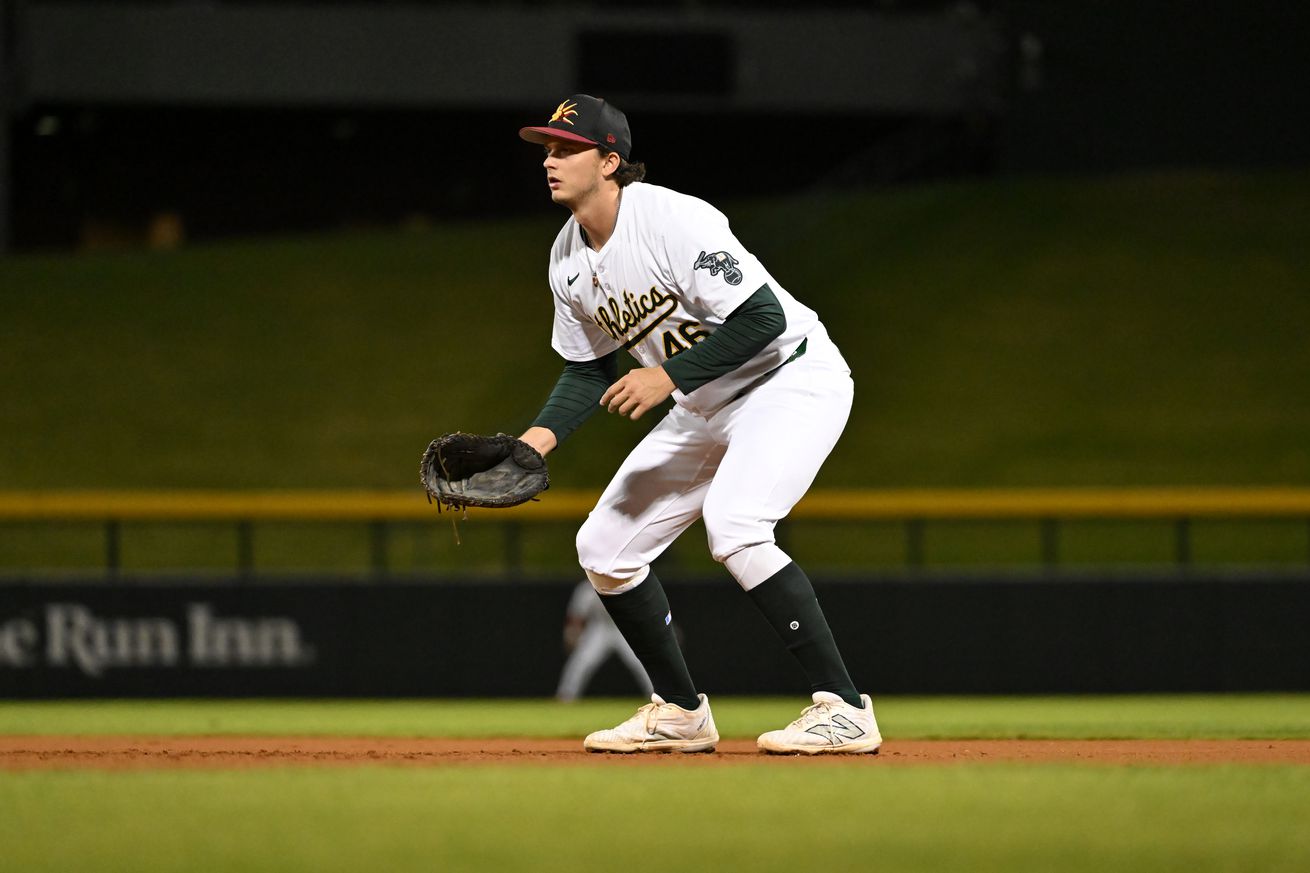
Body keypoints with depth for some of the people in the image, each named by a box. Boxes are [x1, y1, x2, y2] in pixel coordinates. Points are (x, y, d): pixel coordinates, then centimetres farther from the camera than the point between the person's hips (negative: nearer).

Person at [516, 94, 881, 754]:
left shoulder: (671, 219, -25)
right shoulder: (569, 259, 1)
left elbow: (763, 318, -27)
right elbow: (589, 371, 11)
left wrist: (670, 376, -28)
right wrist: (535, 442, -5)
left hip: (792, 382, -9)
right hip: (706, 407, 9)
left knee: (733, 526, -32)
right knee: (604, 547, 6)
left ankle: (843, 708, -27)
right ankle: (679, 713, 22)